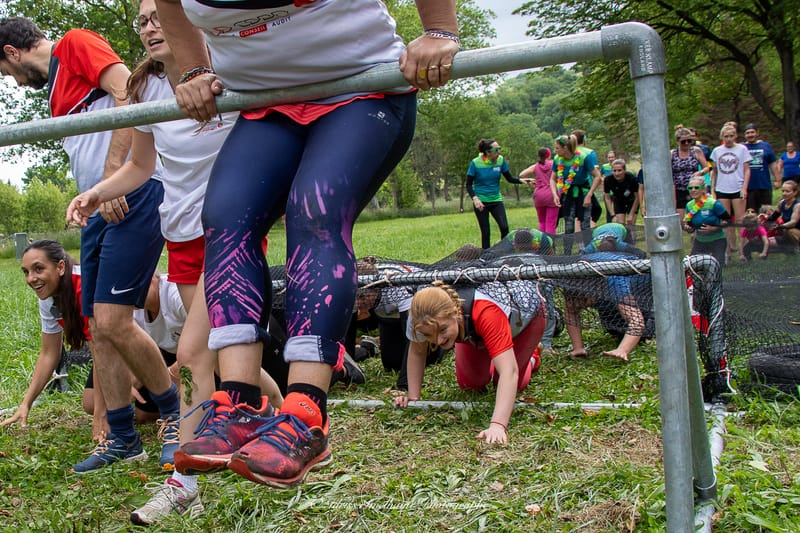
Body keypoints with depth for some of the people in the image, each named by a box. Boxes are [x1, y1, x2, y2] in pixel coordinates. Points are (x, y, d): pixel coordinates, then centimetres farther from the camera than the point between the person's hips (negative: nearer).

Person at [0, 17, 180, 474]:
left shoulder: (77, 43, 2)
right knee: (100, 329, 7)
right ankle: (122, 437, 18)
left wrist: (112, 175, -18)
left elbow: (129, 94, -13)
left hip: (133, 194, -10)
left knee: (113, 321, -14)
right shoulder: (57, 93, 27)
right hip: (101, 209, 10)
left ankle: (175, 414, 6)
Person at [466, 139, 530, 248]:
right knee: (485, 232, 1)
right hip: (481, 202, -2)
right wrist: (475, 198, -21)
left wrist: (520, 180, -14)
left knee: (504, 227, -12)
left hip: (496, 200, 3)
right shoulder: (475, 163, -13)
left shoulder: (501, 160, -5)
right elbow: (468, 184, -6)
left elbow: (509, 178, 5)